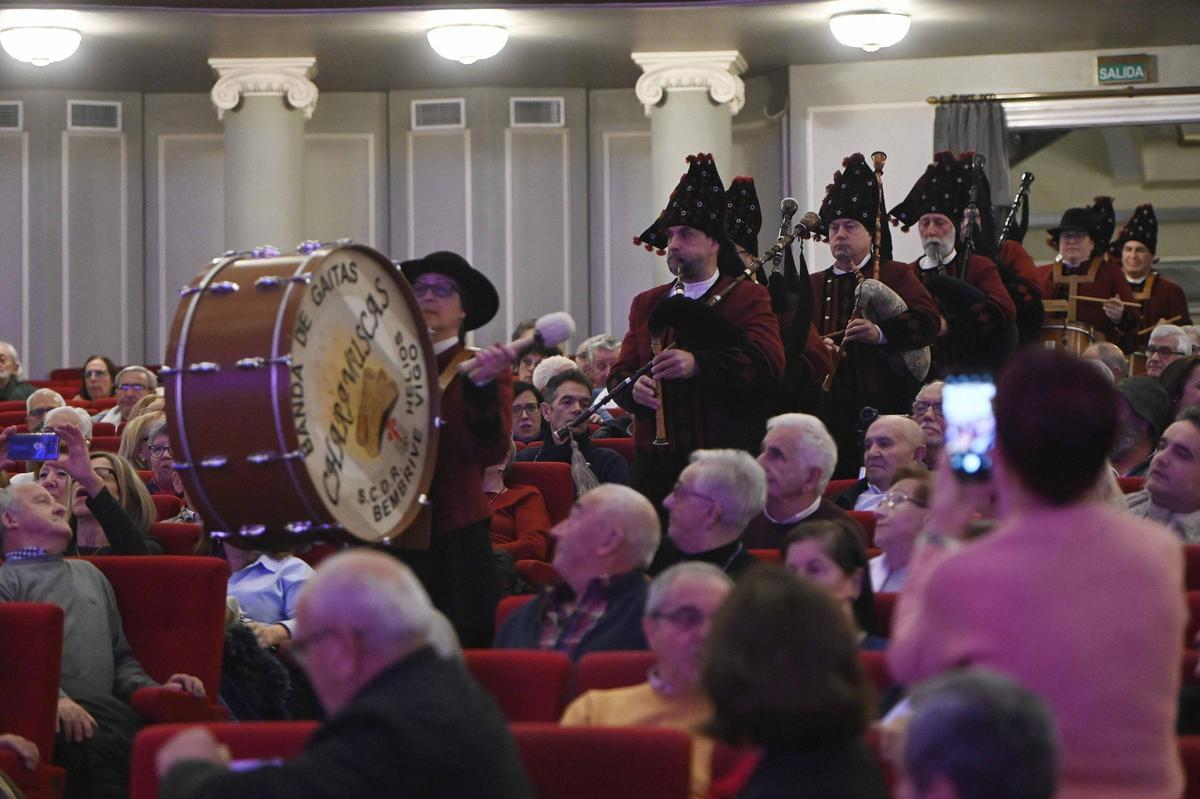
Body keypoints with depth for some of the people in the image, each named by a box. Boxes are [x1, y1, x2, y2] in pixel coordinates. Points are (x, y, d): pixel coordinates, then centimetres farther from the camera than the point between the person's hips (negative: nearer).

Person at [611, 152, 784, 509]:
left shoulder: (748, 298, 5)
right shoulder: (646, 304, 20)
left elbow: (768, 363, -11)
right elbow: (619, 372, 16)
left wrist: (699, 364, -24)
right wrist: (633, 388, -9)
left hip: (725, 461, -4)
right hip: (656, 462, 4)